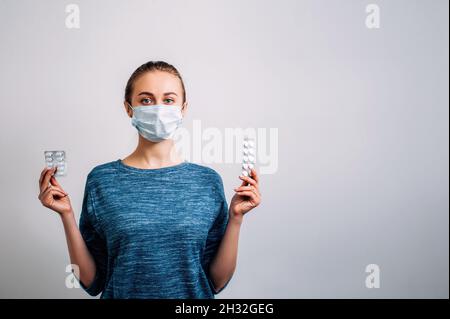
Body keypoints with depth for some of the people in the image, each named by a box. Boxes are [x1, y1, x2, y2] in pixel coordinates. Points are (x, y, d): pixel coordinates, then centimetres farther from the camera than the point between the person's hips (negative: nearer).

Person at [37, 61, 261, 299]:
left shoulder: (208, 181, -7)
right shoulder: (101, 180, -9)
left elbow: (217, 282, -5)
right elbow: (92, 282, -6)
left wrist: (236, 217, -15)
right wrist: (67, 215, -15)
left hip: (193, 297, 1)